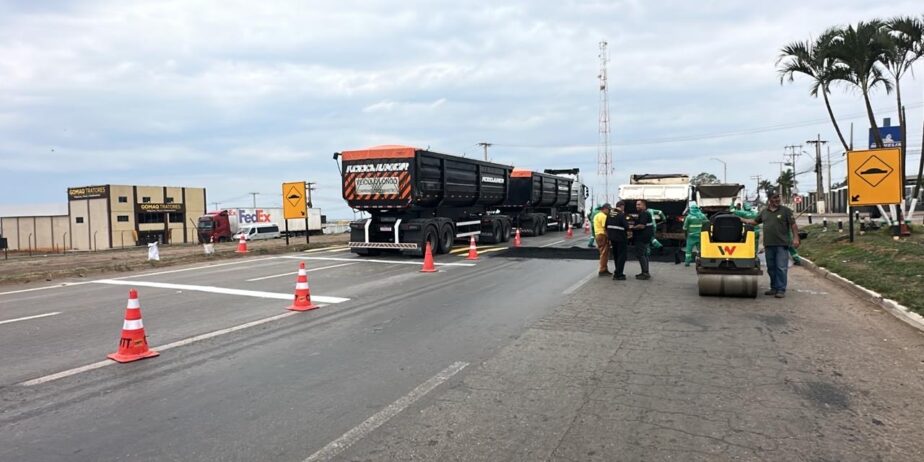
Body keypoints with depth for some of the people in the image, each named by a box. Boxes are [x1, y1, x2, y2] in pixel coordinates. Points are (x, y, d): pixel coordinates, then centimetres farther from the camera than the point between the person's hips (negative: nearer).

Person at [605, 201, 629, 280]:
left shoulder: (610, 215, 7)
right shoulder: (622, 215, -15)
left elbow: (606, 227, 11)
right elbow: (626, 226, -19)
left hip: (612, 238, 7)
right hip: (621, 239, -7)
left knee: (616, 256, 18)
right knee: (622, 256, 0)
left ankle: (618, 272, 29)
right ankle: (618, 275, -3)